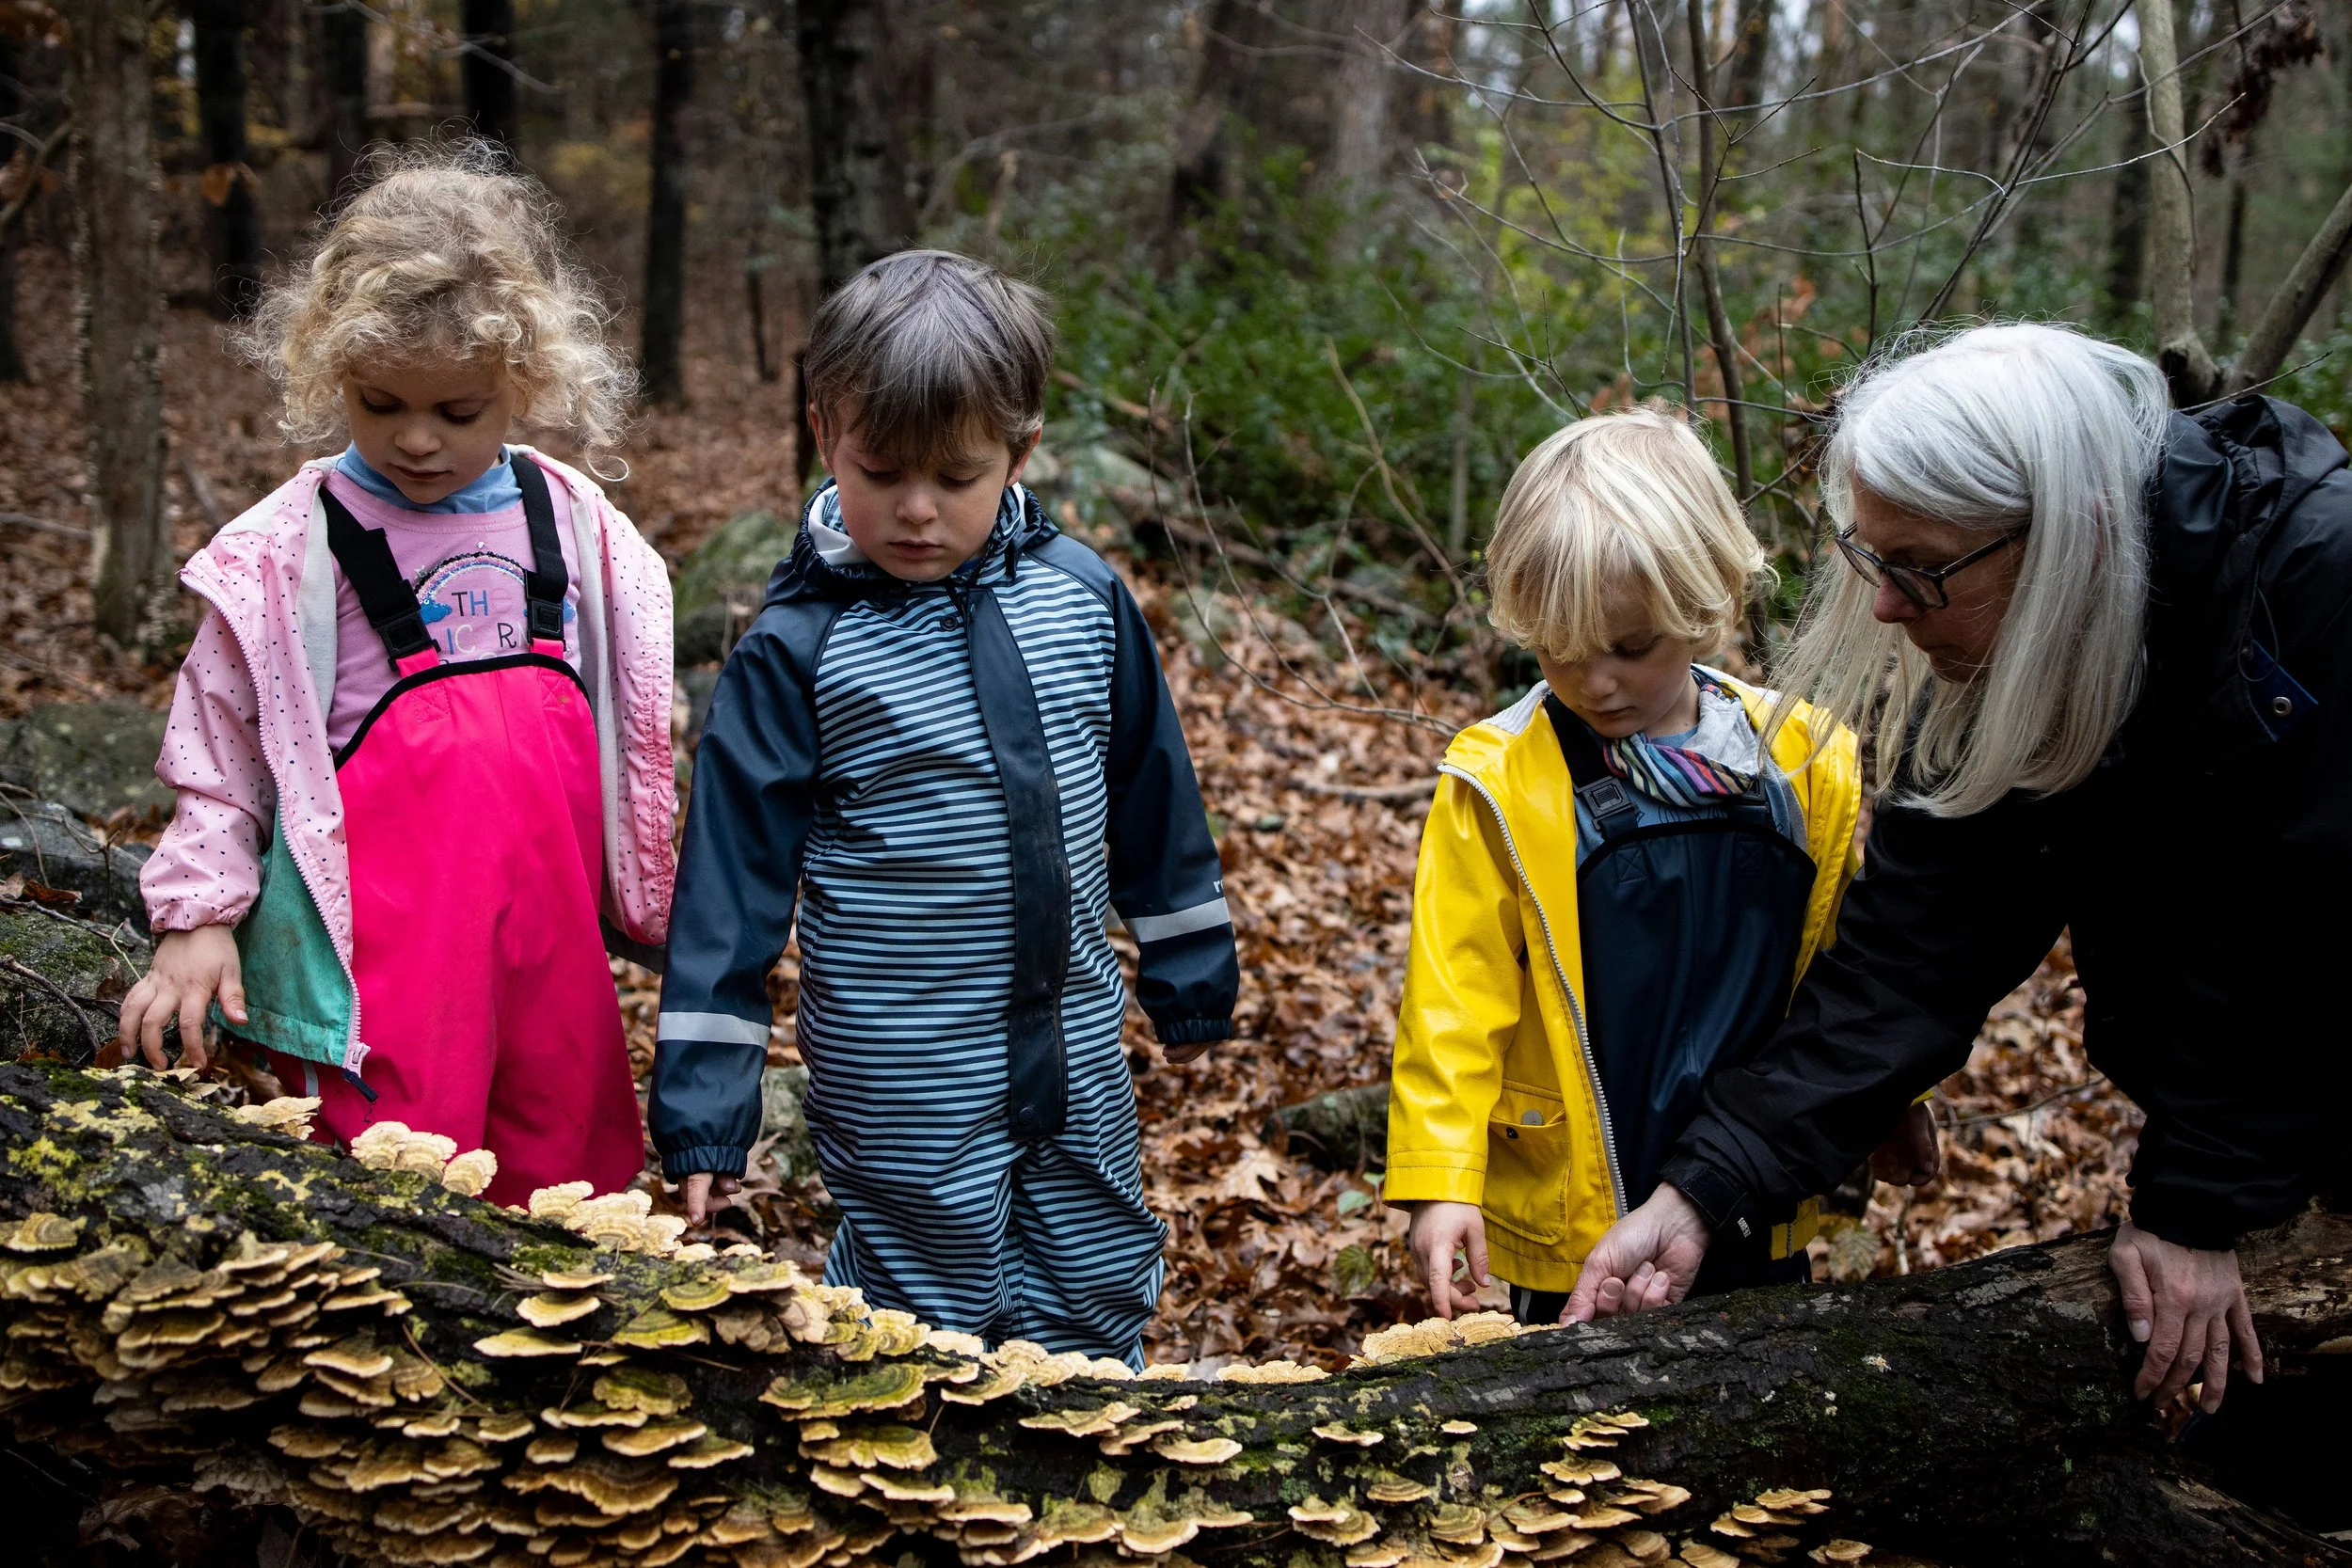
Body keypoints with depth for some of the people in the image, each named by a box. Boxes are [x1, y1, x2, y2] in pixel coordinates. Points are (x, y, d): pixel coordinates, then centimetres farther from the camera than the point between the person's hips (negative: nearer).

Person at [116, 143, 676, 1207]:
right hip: (377, 949, -4)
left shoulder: (575, 522, 5)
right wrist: (200, 915, -5)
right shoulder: (291, 547, -4)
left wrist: (642, 892, 16)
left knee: (560, 1184, 12)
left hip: (551, 933, 4)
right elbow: (220, 750, 0)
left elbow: (632, 722, 14)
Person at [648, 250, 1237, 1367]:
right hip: (902, 1095, -4)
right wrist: (703, 1104, -11)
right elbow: (730, 874, -10)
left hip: (1078, 1064, 4)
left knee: (1097, 1323, 18)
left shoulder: (1080, 597, -2)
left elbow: (1149, 792, 11)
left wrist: (1190, 969, 18)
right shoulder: (799, 648, -13)